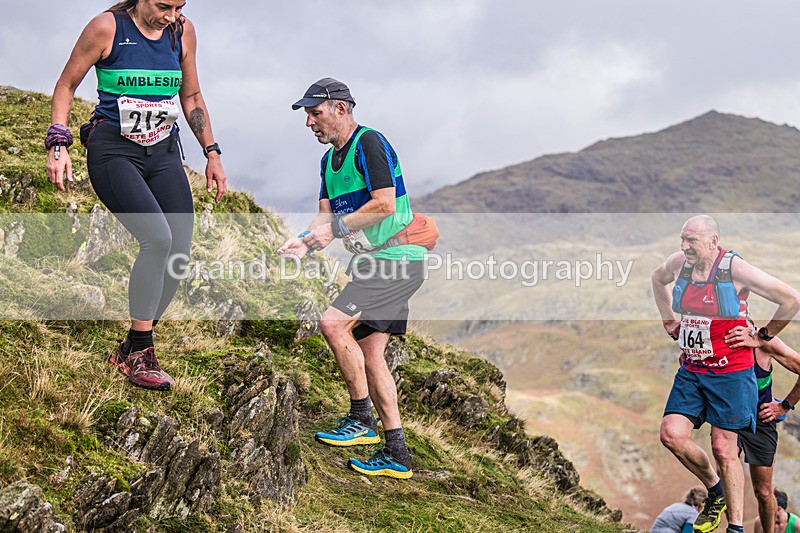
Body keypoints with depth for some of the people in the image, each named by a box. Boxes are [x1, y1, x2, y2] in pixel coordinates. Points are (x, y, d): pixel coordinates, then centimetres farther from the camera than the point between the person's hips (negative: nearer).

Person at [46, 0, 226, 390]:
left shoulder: (183, 32, 5)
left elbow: (191, 96, 17)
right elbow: (66, 85, 0)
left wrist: (211, 153, 15)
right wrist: (58, 144, -9)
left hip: (163, 153, 5)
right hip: (113, 151, -5)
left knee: (179, 252, -6)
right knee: (158, 238, -24)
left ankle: (130, 351, 10)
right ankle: (139, 353, -12)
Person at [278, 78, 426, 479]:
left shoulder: (369, 143, -12)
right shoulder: (329, 160, 17)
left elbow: (385, 204, -21)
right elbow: (326, 216, 12)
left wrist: (336, 229, -19)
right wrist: (304, 241, -8)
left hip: (397, 258, -10)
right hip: (375, 262, 10)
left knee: (333, 323, -20)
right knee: (369, 353, 6)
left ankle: (362, 419, -7)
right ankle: (396, 455, 9)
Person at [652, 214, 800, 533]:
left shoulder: (735, 268, -15)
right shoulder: (679, 263, 1)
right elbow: (658, 279, 27)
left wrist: (764, 337, -4)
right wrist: (670, 322, 20)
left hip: (730, 372, -5)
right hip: (691, 370, 5)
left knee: (723, 449, -2)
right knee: (672, 435, -7)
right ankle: (715, 490, 19)